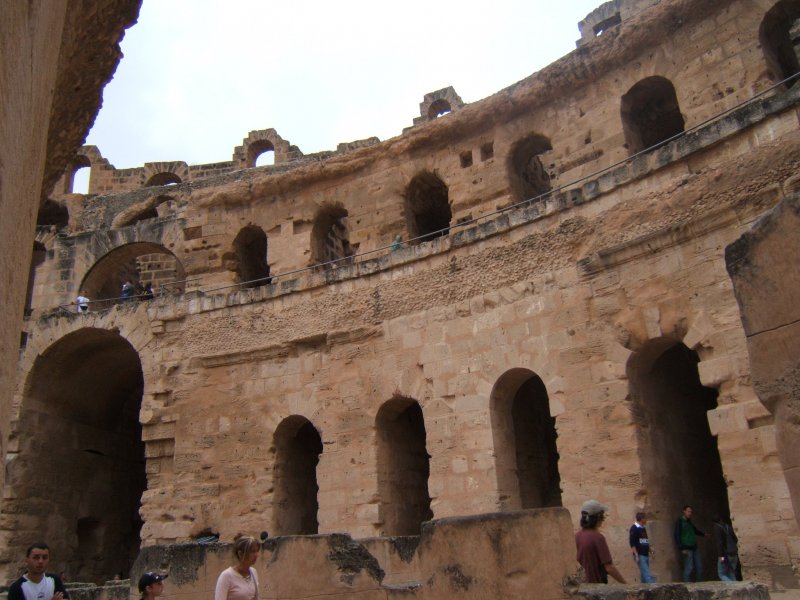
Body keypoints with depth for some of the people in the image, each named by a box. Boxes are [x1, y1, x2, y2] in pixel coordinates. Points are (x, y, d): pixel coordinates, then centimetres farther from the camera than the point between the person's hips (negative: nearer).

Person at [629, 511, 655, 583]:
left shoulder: (643, 528, 15)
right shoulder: (634, 528, -11)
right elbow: (632, 543, -15)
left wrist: (650, 549, 11)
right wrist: (636, 555, -19)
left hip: (645, 554, 8)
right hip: (640, 555, -8)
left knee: (644, 574, 10)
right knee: (647, 574, -13)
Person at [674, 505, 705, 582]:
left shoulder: (689, 522, 16)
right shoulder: (679, 522, -7)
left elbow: (696, 531, 33)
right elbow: (677, 536, -11)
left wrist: (703, 534, 17)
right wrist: (682, 549, -16)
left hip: (694, 548, 8)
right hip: (687, 549, -8)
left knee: (699, 567, 9)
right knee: (689, 568, -9)